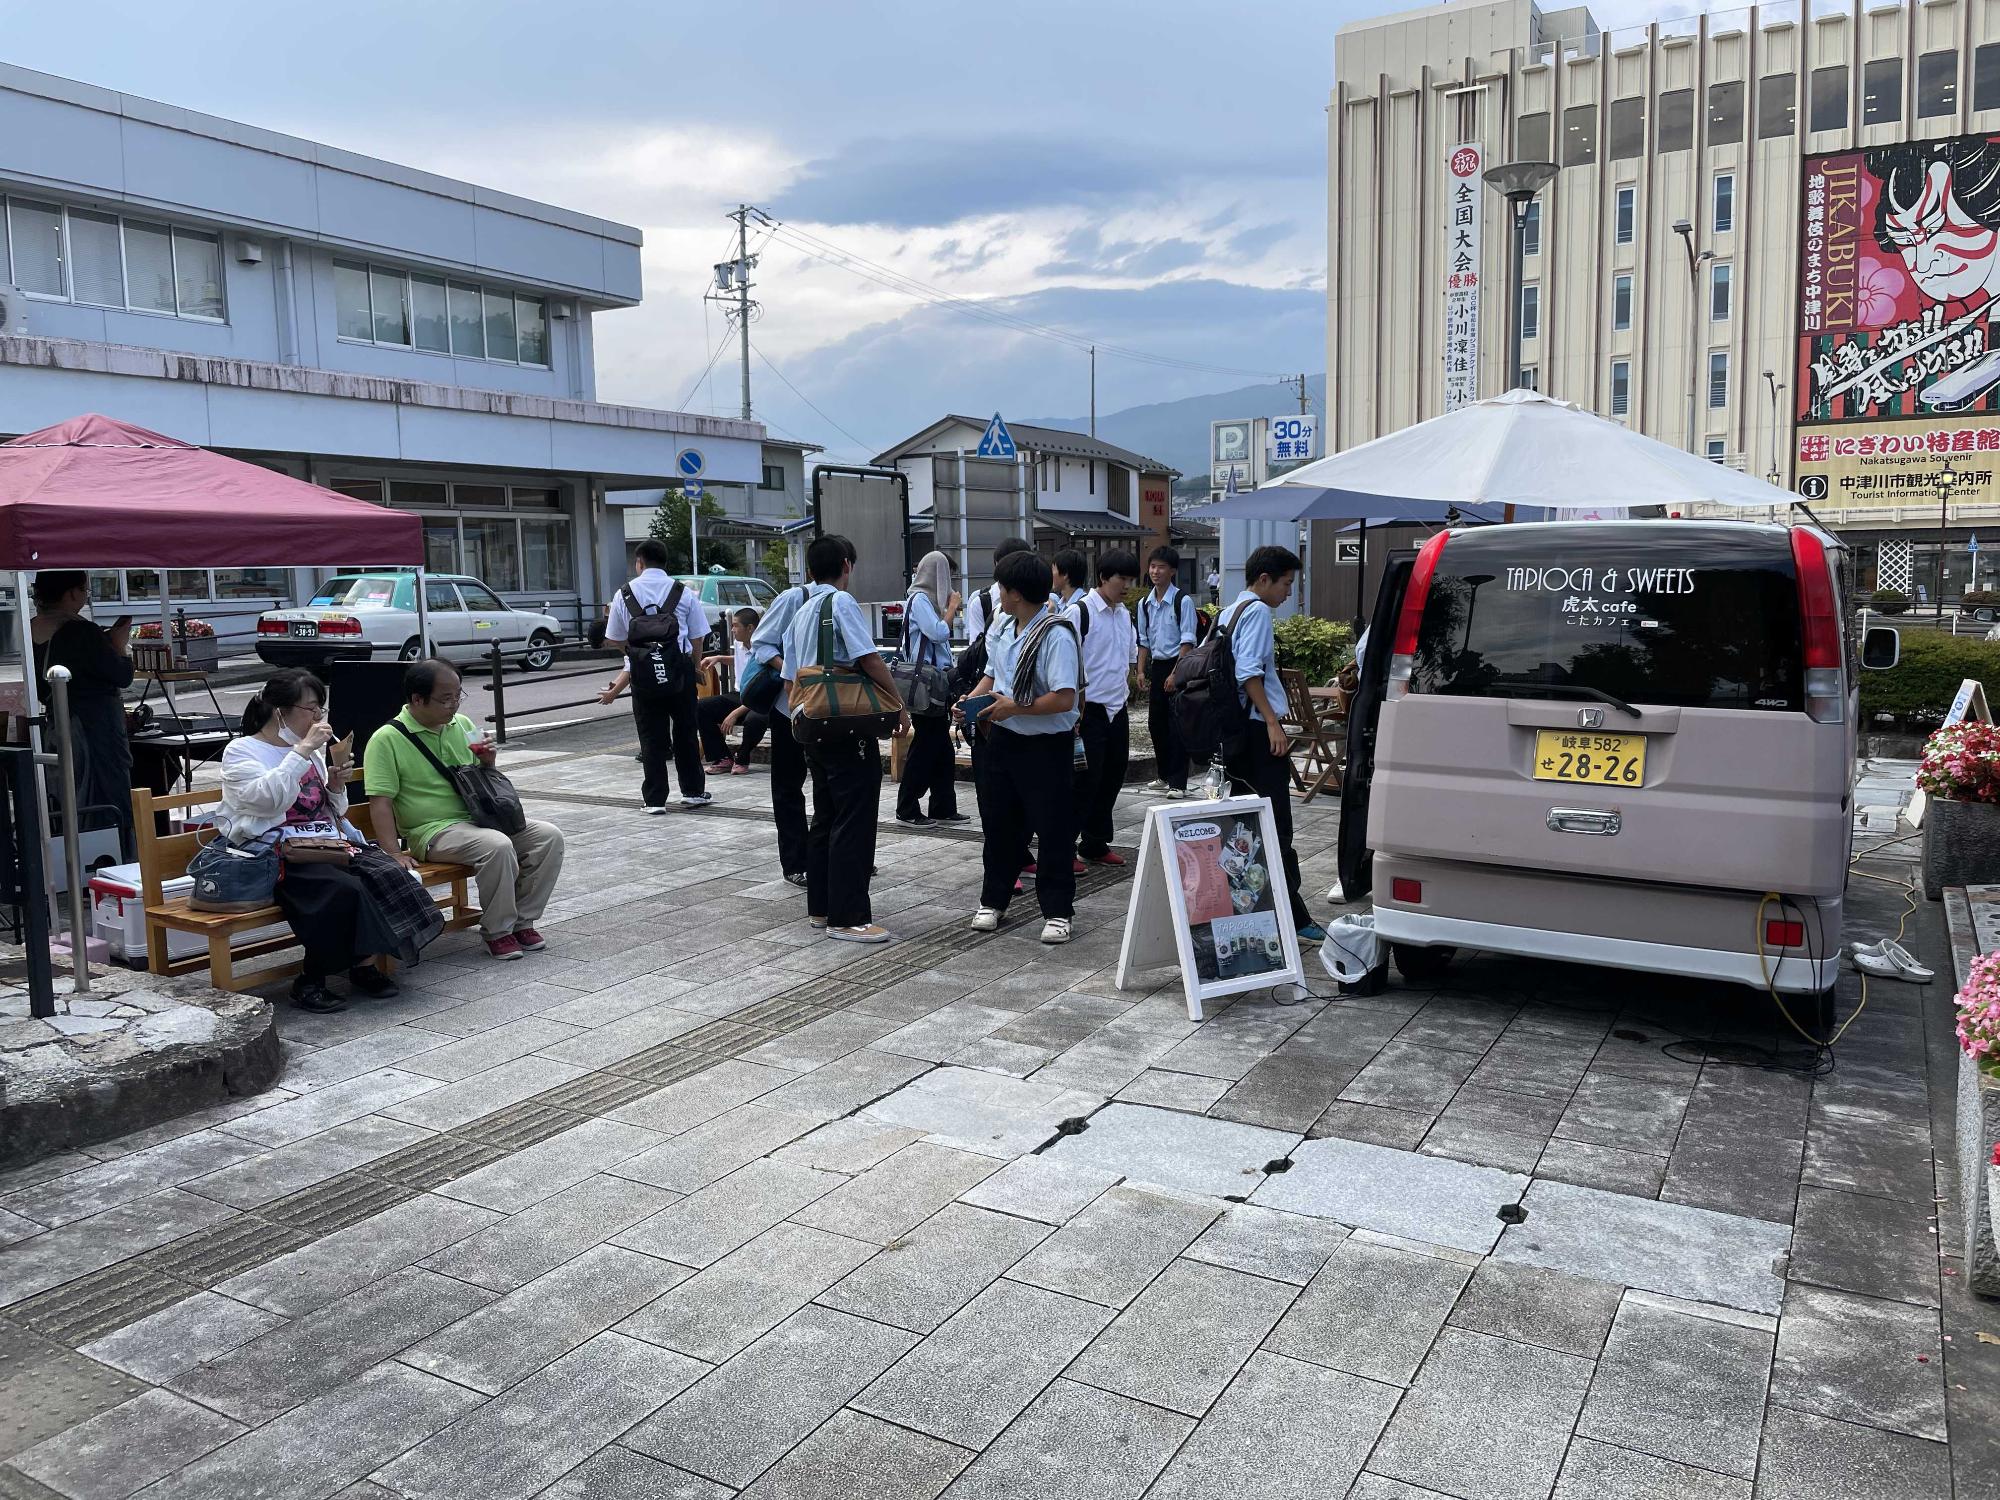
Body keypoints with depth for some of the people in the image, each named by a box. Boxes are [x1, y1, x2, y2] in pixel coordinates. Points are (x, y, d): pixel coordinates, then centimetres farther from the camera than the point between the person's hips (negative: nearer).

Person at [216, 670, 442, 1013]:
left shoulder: (312, 751, 20)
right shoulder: (241, 751, 1)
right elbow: (268, 799, -19)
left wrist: (336, 786, 5)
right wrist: (302, 750, -18)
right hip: (278, 854, -7)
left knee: (386, 871, -22)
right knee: (344, 888, -33)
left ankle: (366, 964, -15)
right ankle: (310, 982, -19)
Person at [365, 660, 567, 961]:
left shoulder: (462, 724, 12)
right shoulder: (387, 739, -8)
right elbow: (380, 803, -12)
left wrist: (487, 762, 0)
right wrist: (393, 854, -20)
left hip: (478, 818, 7)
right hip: (433, 832, -7)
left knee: (549, 835, -12)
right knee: (498, 846, -34)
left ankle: (522, 921, -1)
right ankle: (497, 931, -14)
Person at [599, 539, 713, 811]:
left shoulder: (624, 595, 2)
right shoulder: (684, 593, 2)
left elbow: (615, 640, 6)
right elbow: (697, 639, 1)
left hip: (643, 674, 0)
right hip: (680, 672, 0)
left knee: (651, 737, 7)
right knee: (685, 732, 13)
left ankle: (654, 799, 9)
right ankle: (693, 791, 21)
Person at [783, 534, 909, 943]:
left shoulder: (800, 613, 16)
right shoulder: (842, 602, -9)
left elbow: (790, 677, 18)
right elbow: (869, 659, -18)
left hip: (813, 727, 9)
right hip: (848, 727, -9)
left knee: (825, 818, 16)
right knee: (855, 823, -6)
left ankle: (820, 907, 21)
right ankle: (847, 918, -5)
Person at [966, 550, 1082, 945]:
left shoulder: (1056, 636, -19)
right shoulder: (1002, 628, 6)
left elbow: (1064, 699, -26)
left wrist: (1014, 707, -19)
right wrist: (972, 698, 1)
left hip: (1046, 746, -8)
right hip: (1003, 740, 8)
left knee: (1053, 830, 3)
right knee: (998, 822, 16)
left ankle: (1057, 911, 14)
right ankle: (993, 901, 30)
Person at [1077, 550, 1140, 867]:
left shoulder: (1125, 614, 12)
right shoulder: (1082, 611, -13)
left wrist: (1124, 690, 16)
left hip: (1117, 709, 8)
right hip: (1090, 710, -8)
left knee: (1112, 778, 13)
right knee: (1086, 780, -5)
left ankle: (1096, 844, 25)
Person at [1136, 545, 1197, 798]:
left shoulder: (1183, 601, -10)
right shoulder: (1144, 603, 8)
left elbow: (1187, 641, -13)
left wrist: (1175, 673, -17)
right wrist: (1141, 671, 8)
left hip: (1178, 665, -7)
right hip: (1156, 666, 7)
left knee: (1177, 725, -5)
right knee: (1155, 723, 12)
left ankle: (1178, 783, 0)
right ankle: (1165, 776, 26)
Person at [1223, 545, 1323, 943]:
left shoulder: (1227, 613, 18)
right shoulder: (1258, 611, -9)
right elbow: (1249, 672, -20)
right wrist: (1273, 723, -22)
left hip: (1234, 729, 10)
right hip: (1259, 730, -10)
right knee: (1275, 827, -9)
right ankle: (1291, 919, -8)